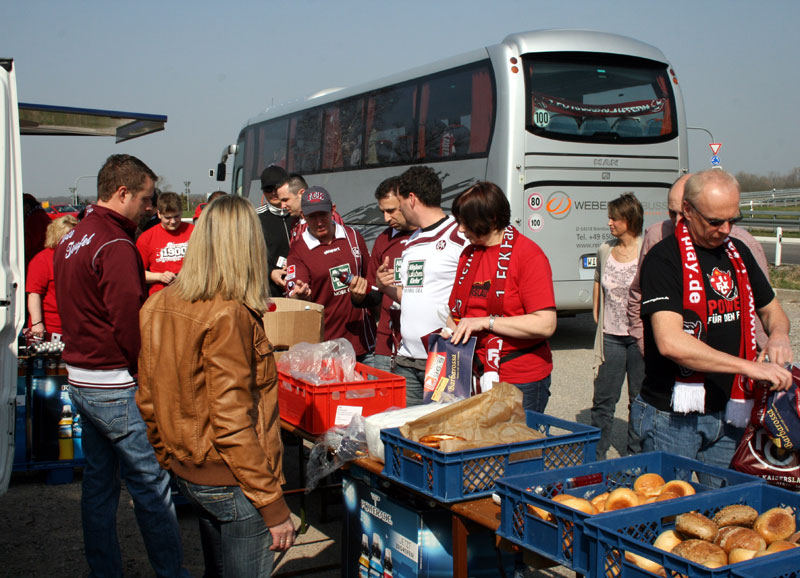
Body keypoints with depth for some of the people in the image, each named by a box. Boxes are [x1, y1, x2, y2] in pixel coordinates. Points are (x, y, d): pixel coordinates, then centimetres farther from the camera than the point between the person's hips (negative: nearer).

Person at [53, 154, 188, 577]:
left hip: (79, 379, 10)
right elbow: (129, 323, -21)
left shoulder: (71, 240, 12)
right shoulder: (116, 246, -18)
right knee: (151, 485, 0)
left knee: (99, 481, 15)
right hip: (117, 386, -9)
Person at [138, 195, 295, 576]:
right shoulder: (227, 316, -22)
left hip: (189, 474, 8)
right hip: (233, 485, -8)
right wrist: (274, 509, -17)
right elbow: (232, 424, -23)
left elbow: (147, 401, 9)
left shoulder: (159, 306, 2)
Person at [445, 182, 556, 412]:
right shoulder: (468, 254, 12)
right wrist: (450, 333, -2)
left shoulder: (529, 255, -10)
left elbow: (545, 324, -19)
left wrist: (485, 322, -18)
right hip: (475, 376, 6)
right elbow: (456, 311, 20)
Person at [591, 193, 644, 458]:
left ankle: (634, 456, 22)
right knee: (603, 399, 6)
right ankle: (595, 454, 17)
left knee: (639, 400, 8)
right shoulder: (605, 250, 6)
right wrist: (597, 316, 15)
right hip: (610, 336, 4)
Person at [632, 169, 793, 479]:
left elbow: (771, 310, 23)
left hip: (728, 412, 6)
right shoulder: (664, 259, -14)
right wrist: (748, 367, -27)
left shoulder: (738, 253, 9)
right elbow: (670, 342, -26)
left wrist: (778, 333, -1)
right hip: (673, 418, -6)